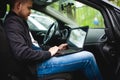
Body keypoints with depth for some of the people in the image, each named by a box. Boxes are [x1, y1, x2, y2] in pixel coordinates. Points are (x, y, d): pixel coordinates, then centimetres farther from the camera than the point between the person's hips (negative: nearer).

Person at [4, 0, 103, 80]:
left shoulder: (17, 21, 17)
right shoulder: (12, 24, -16)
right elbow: (22, 54, -29)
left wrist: (55, 48, 15)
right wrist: (49, 53, -15)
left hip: (37, 61, 11)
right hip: (37, 66, -11)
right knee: (88, 57, -10)